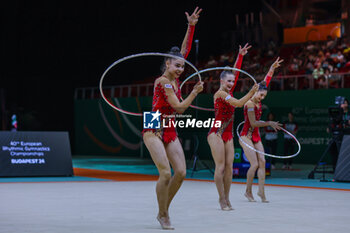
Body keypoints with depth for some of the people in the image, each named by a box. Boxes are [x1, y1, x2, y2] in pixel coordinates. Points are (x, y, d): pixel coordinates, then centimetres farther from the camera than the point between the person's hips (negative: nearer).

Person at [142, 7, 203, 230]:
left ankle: (163, 211, 12)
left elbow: (185, 51, 8)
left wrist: (191, 26, 4)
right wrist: (195, 92, -5)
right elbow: (179, 107, -15)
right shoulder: (163, 81, -14)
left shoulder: (175, 78, 8)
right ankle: (164, 216, -1)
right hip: (154, 130, -8)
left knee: (181, 172, -3)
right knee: (166, 173, -16)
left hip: (170, 132, 8)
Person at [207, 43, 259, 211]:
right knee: (220, 167, -10)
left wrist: (240, 56, 12)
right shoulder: (220, 93, -9)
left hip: (228, 135, 8)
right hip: (216, 134, -8)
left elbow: (235, 72, 14)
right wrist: (251, 93, -22)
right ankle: (222, 199, -8)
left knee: (229, 167, 2)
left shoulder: (228, 92, 13)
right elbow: (238, 103, -17)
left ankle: (226, 199, 6)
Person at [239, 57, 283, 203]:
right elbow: (253, 123, -19)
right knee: (255, 164, -13)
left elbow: (266, 82, 13)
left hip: (256, 137, 8)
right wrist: (269, 123, -14)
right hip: (246, 136, -8)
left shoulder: (258, 101, 6)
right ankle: (248, 192, 2)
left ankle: (261, 192, -1)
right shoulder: (250, 104, -17)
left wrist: (272, 68, 8)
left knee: (262, 162, -2)